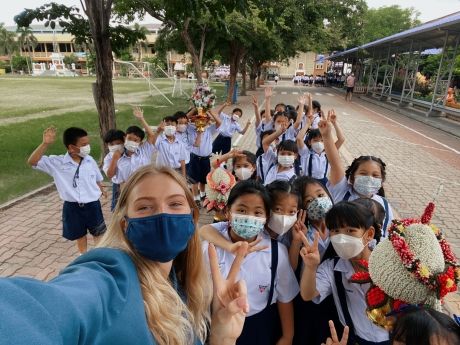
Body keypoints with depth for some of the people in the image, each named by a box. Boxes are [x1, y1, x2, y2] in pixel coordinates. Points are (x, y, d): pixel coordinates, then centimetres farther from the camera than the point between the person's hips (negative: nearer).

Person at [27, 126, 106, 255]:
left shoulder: (90, 160, -7)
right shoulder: (57, 163, -12)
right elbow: (32, 162, -19)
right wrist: (45, 143, -29)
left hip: (92, 205, 1)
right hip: (72, 207, 0)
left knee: (98, 234, 16)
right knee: (79, 235, 20)